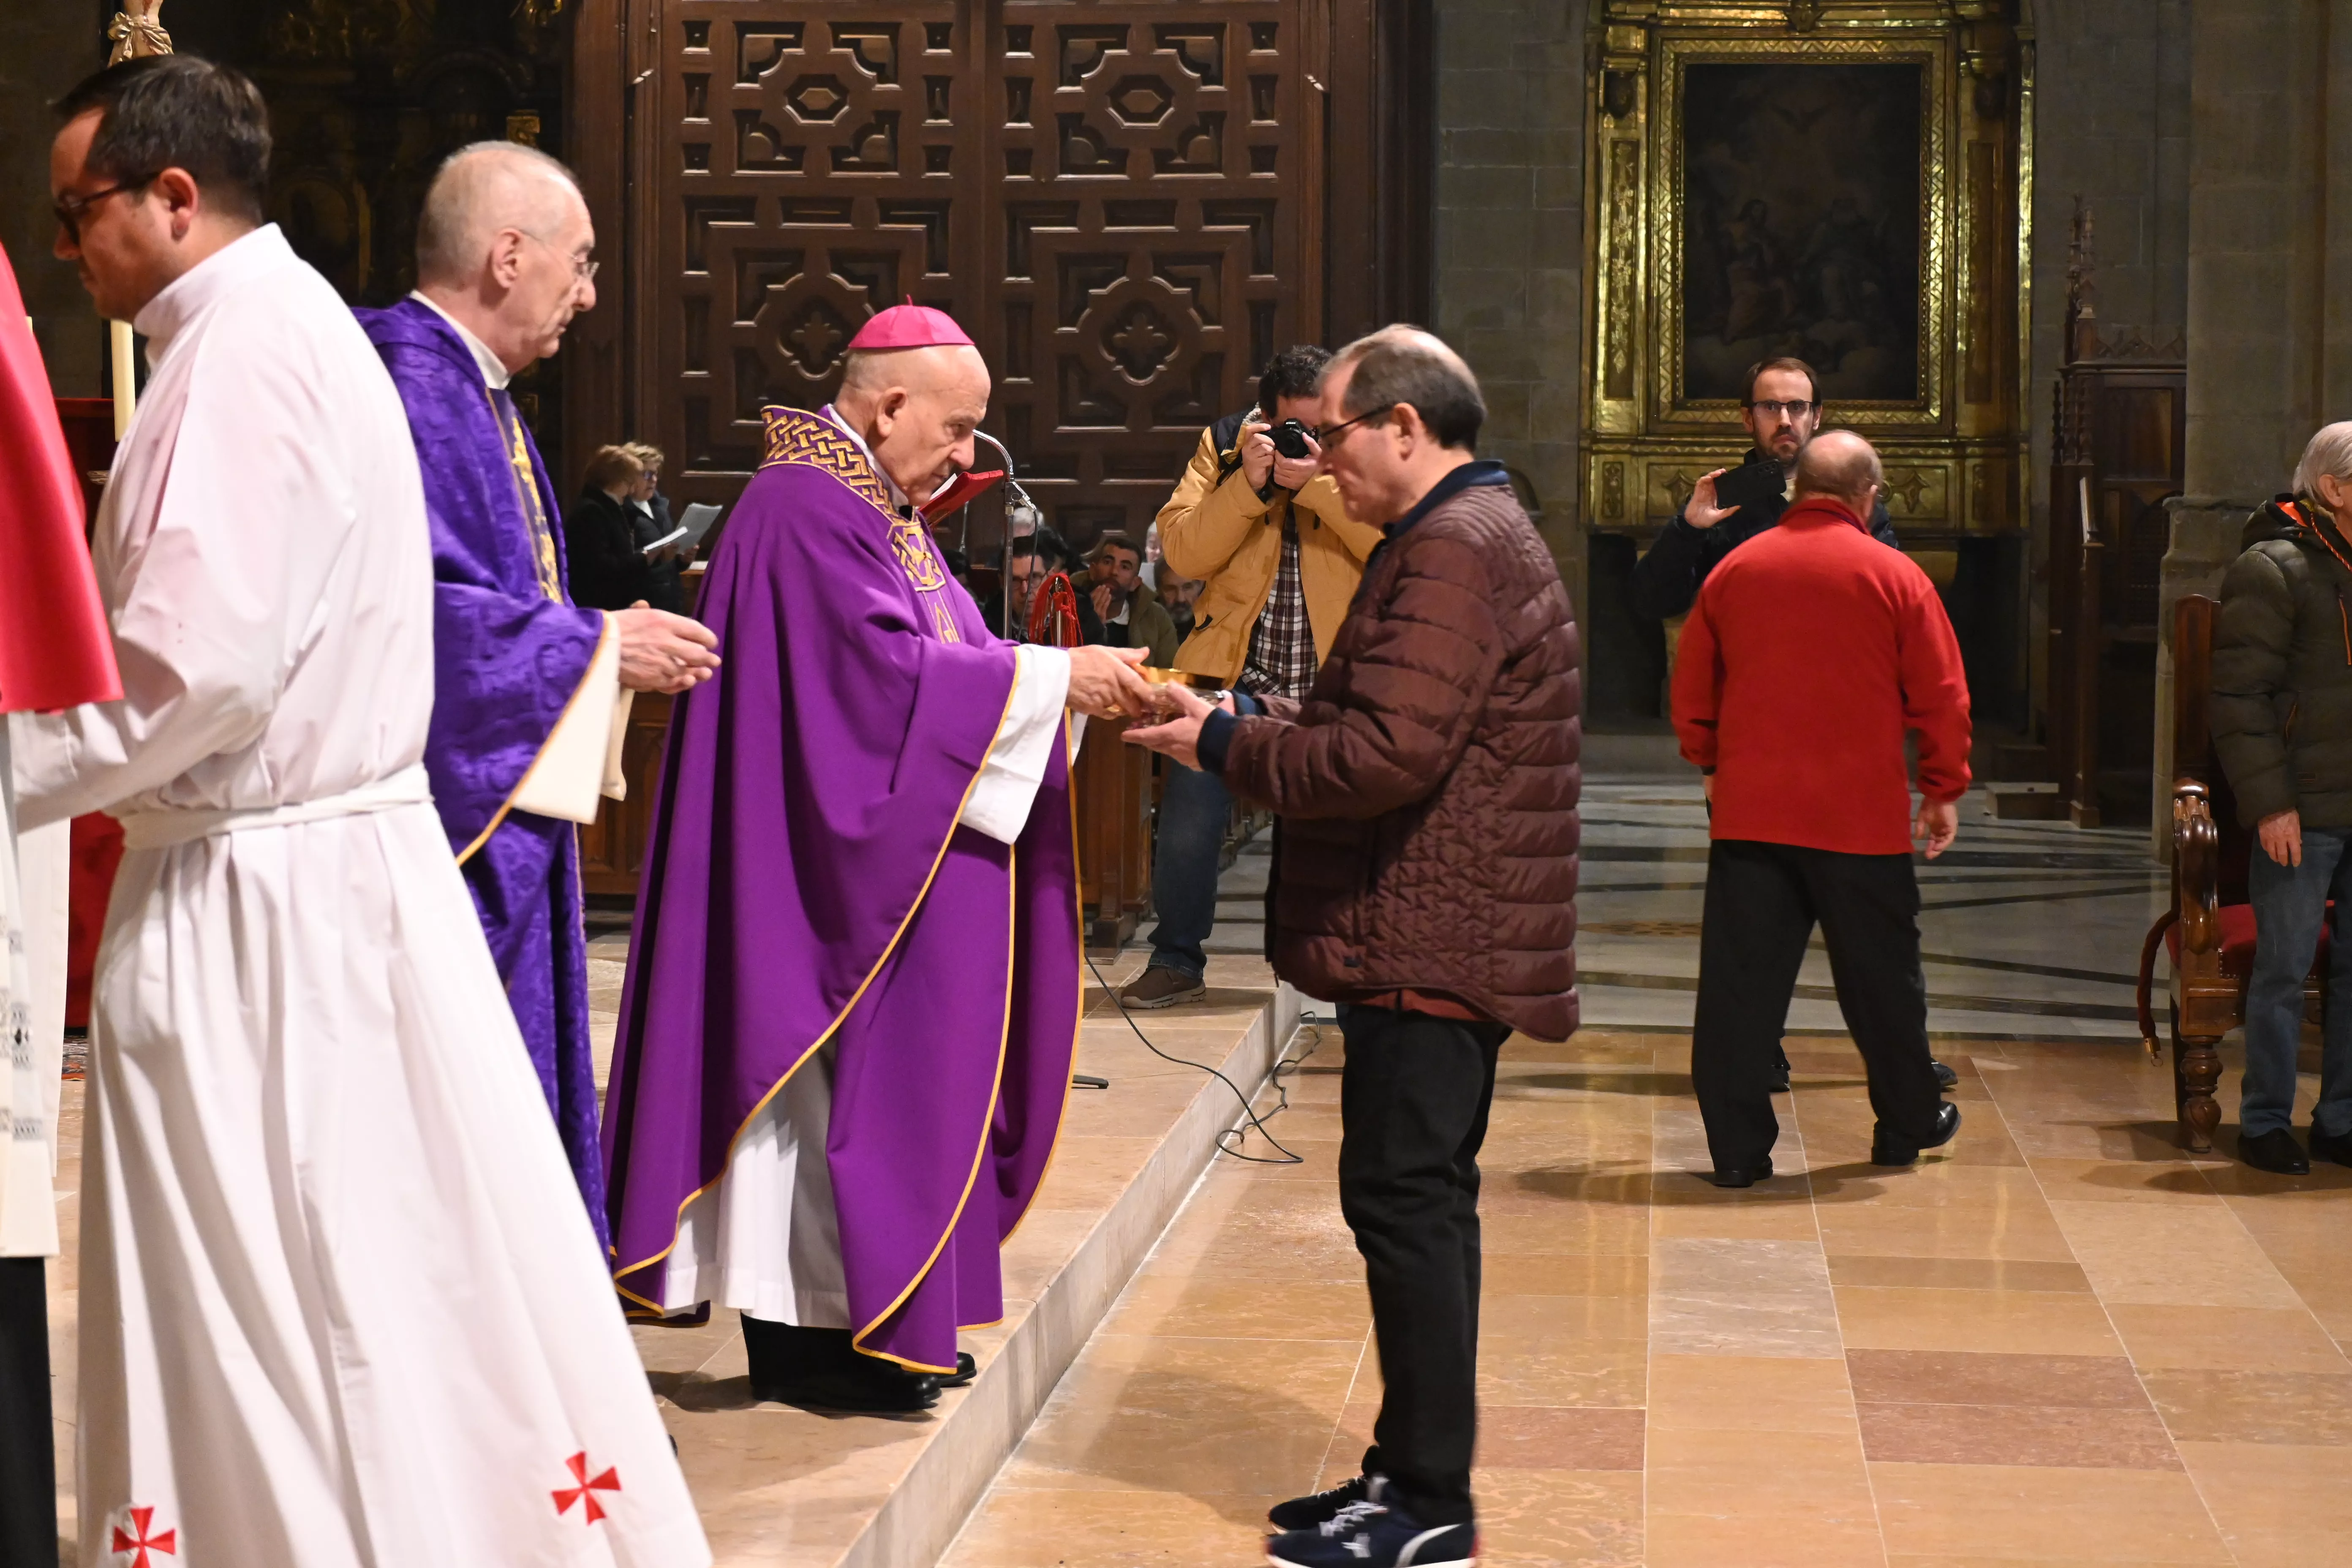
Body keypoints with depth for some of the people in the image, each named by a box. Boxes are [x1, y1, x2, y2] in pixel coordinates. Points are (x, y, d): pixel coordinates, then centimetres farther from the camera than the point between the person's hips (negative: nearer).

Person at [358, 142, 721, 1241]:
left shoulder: (471, 392, 17)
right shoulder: (409, 388, -17)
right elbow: (412, 606, -26)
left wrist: (610, 644, 9)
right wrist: (595, 646, -16)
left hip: (504, 815, 11)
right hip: (445, 822, -11)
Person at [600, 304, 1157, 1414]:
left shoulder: (877, 510, 16)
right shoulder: (807, 511, -17)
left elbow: (937, 658, 15)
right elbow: (886, 674, -24)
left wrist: (1074, 679, 1)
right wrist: (1050, 676, -21)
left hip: (893, 866, 11)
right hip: (831, 867, -11)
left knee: (892, 1075, 11)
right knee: (837, 1077, -5)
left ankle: (874, 1318, 18)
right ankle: (807, 1333, 3)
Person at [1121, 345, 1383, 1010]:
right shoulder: (1225, 446, 3)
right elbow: (1182, 553, -7)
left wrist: (1321, 481, -24)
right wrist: (1248, 483, -17)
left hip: (1334, 680, 0)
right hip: (1233, 672, 1)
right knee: (1188, 824, -1)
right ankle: (1177, 962, 16)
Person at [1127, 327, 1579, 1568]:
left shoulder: (1453, 551, -16)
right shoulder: (1473, 533, 19)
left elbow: (1383, 756, -24)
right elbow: (1377, 721, 19)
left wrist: (1224, 744, -12)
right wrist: (1250, 719, 7)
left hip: (1428, 943, -11)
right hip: (1442, 938, 11)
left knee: (1404, 1199, -7)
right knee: (1418, 1205, 15)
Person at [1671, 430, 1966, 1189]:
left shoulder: (1734, 570, 3)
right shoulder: (1894, 577, -4)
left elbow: (1691, 693, 10)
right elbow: (1941, 698, -2)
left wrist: (1712, 765, 25)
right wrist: (1944, 790, 10)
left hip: (1747, 812, 1)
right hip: (1862, 815, -1)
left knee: (1740, 981, 4)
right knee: (1880, 977, 14)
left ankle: (1737, 1148, 3)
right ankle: (1908, 1123, 29)